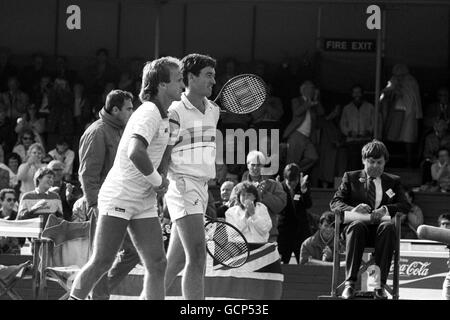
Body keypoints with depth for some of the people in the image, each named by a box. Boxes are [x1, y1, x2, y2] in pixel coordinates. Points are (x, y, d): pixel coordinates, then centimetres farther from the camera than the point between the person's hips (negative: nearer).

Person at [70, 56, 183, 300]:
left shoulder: (162, 115, 13)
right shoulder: (149, 113, -16)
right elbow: (135, 153, -33)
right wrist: (158, 181, -19)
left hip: (145, 202, 9)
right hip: (118, 196, -9)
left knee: (157, 265, -3)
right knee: (101, 263, -8)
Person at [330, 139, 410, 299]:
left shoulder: (393, 181, 21)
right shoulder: (351, 178, 19)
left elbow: (406, 206, 8)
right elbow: (335, 203, 8)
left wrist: (386, 209, -14)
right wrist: (353, 209, -15)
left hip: (380, 229, 1)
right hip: (360, 228, -1)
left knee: (388, 226, -36)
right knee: (357, 226, -38)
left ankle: (380, 284, -39)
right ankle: (350, 283, -40)